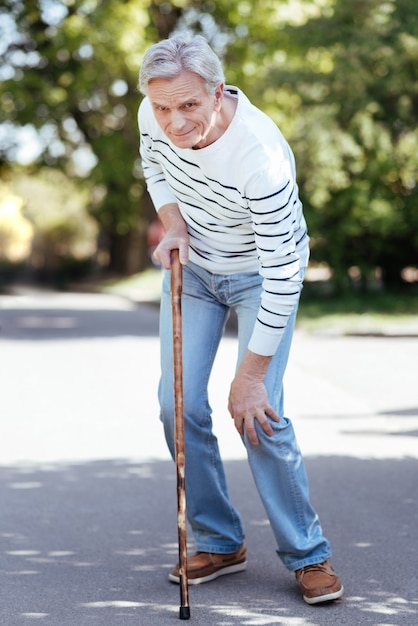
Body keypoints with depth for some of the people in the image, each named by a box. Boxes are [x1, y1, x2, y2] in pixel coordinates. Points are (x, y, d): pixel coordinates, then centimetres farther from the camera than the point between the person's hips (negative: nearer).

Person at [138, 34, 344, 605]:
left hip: (261, 275, -5)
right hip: (192, 267, 5)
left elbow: (283, 277, -32)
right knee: (178, 403, -3)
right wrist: (173, 223, -14)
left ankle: (308, 554, 4)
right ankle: (219, 543, 12)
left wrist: (250, 375, -27)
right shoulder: (154, 117, -20)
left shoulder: (262, 157, -38)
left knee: (258, 417, -14)